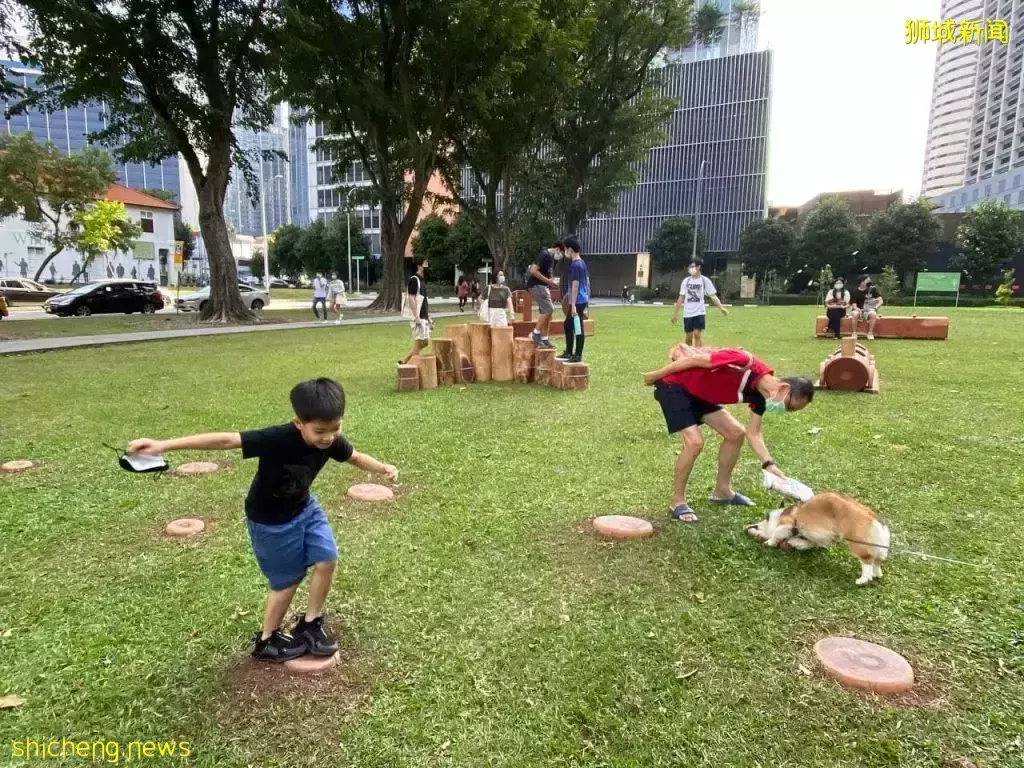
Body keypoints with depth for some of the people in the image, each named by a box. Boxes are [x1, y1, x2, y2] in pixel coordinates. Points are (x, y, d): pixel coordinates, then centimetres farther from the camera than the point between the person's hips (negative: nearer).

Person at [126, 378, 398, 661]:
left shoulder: (332, 441, -19)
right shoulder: (276, 439, -37)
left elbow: (355, 457, 3)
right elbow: (225, 440, -41)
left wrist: (383, 468, -10)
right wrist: (164, 445, -44)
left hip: (304, 507, 6)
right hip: (270, 520, -5)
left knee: (327, 560, -1)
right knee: (287, 580, 6)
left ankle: (310, 624, 22)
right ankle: (266, 641, 31)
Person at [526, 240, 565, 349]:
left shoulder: (551, 258, 14)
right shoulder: (544, 255, -16)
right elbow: (533, 271, -23)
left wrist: (551, 281, 6)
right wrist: (548, 281, -20)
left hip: (543, 286, 10)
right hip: (536, 285, -10)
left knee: (546, 312, 7)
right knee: (548, 309, -15)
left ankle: (544, 339, 11)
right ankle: (535, 333, -7)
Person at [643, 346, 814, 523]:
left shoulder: (759, 396, -4)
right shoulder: (745, 363, -31)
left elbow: (753, 434, 3)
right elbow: (694, 359, -25)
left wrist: (769, 465, -11)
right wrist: (656, 375, -15)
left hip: (698, 393, 9)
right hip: (673, 386, -9)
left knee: (735, 433, 8)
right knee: (694, 442, -21)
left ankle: (722, 491, 22)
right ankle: (677, 503, -5)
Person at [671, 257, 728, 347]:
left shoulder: (705, 280, -1)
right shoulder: (686, 281, 7)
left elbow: (713, 296, -3)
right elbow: (681, 298, 11)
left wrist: (721, 307, -17)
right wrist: (675, 313, 10)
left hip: (699, 312, -3)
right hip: (687, 313, 3)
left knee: (697, 334, -11)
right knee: (689, 336, 8)